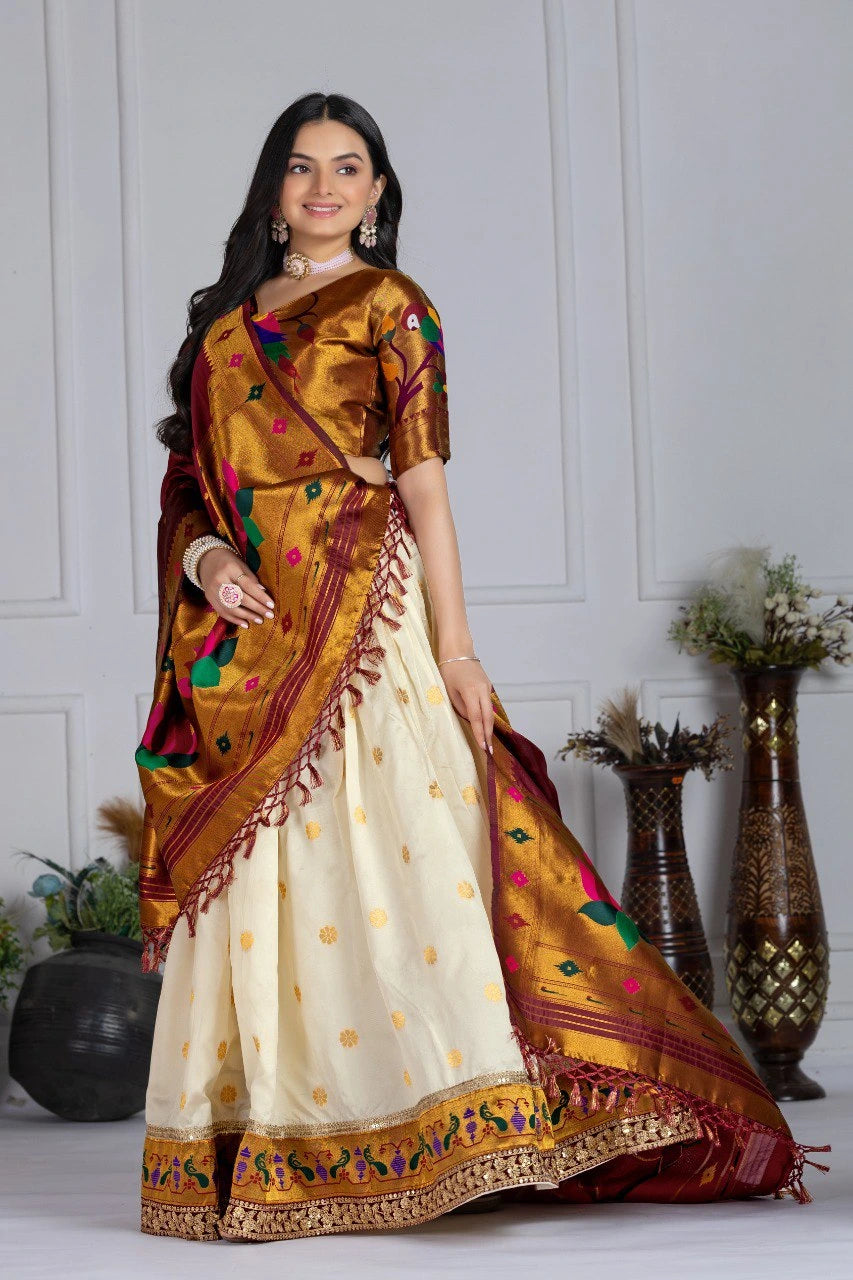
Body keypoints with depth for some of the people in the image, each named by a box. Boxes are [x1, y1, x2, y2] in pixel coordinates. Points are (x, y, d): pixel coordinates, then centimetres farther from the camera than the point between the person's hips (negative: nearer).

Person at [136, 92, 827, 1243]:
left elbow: (424, 486, -4)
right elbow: (191, 481, 17)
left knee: (377, 852, -10)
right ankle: (261, 1137, 8)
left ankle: (456, 1114, -6)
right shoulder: (227, 319, 18)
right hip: (246, 622, 5)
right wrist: (206, 558, -6)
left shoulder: (390, 306, 2)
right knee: (255, 878, 3)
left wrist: (454, 648, -10)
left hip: (358, 611, -5)